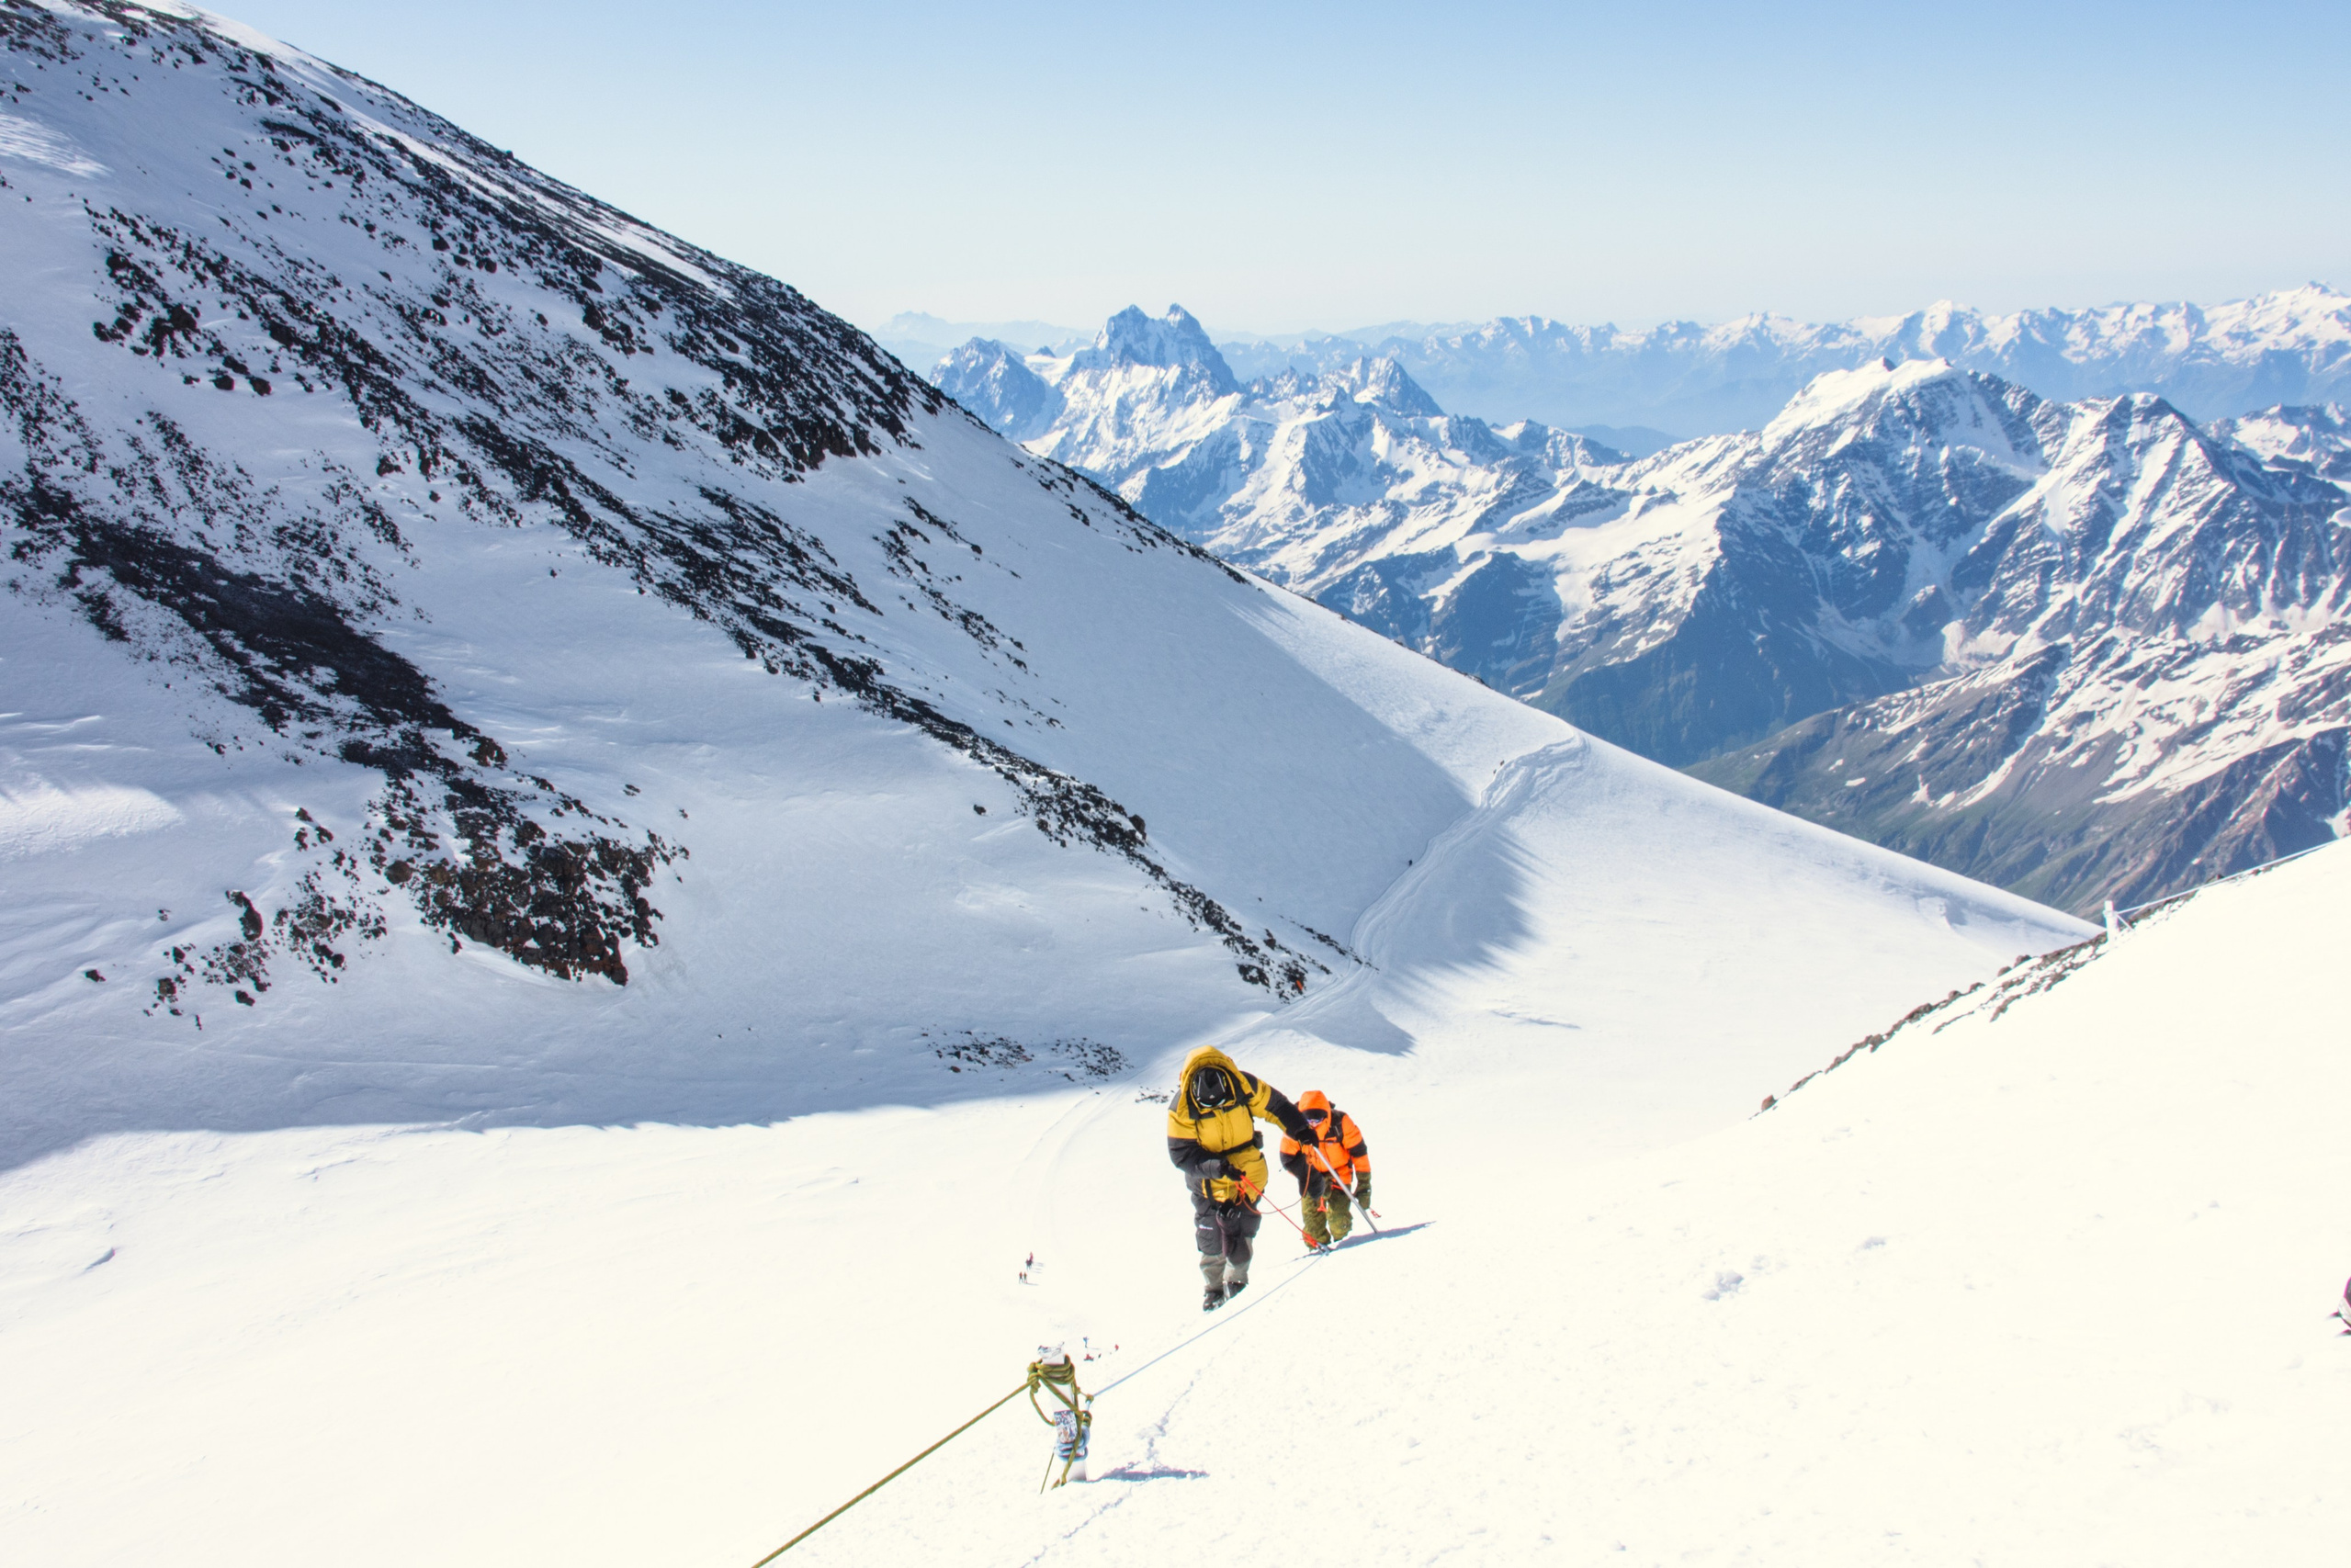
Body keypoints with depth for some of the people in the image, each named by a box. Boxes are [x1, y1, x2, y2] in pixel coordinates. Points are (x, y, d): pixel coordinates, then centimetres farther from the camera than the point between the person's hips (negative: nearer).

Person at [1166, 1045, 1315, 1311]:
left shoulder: (1243, 1086, -17)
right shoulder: (1180, 1109, -22)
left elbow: (1275, 1105, 0)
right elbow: (1182, 1154, -22)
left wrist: (1299, 1128, -11)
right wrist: (1217, 1167, -33)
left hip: (1247, 1172, 1)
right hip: (1208, 1182, -1)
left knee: (1240, 1231, -5)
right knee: (1210, 1239, 2)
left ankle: (1235, 1279, 13)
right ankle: (1214, 1286, 22)